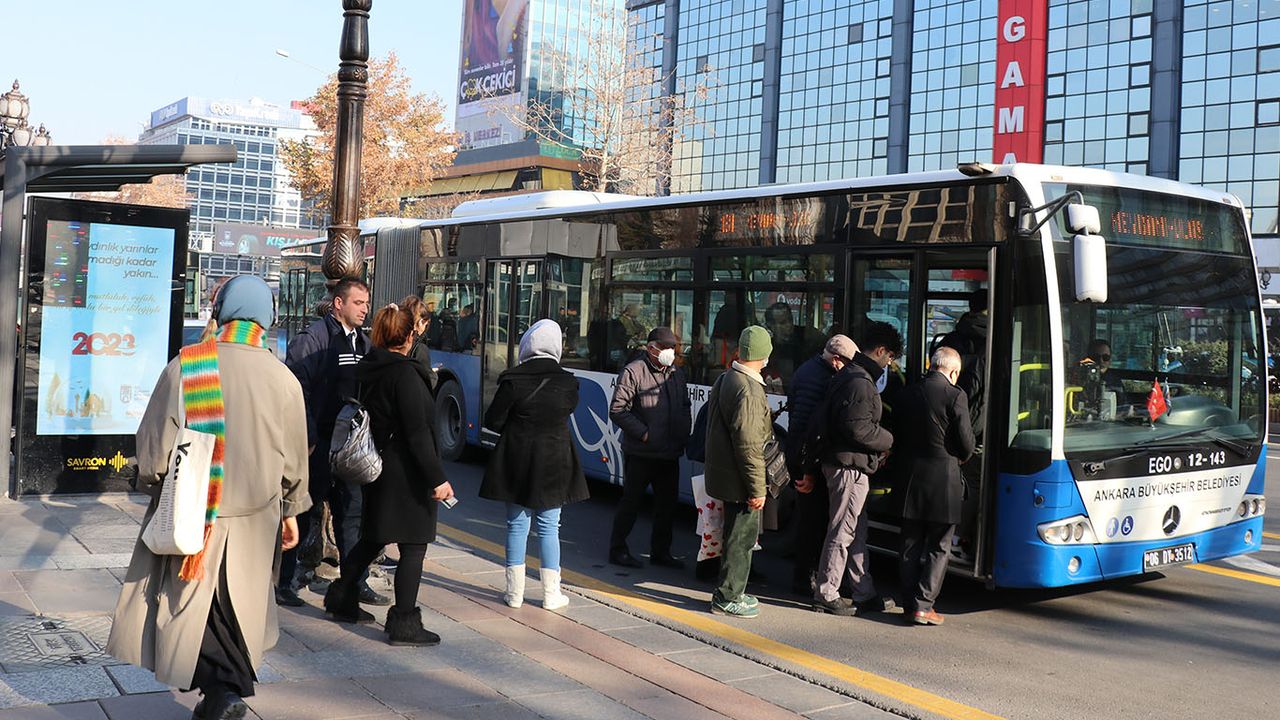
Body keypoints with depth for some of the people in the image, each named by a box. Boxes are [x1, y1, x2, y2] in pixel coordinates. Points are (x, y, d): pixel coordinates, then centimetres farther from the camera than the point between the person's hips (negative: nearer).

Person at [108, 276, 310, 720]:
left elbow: (154, 439, -4)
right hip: (254, 517, 2)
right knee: (238, 603, 16)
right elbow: (294, 457, 3)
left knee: (190, 601, 10)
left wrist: (153, 483, 15)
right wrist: (291, 511, 17)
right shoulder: (282, 379, -6)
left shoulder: (183, 367, -11)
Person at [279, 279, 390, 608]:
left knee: (352, 513, 12)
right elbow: (295, 390, -17)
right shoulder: (312, 338, -10)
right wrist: (308, 438, -20)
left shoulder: (363, 342, 12)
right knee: (302, 514, 2)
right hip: (317, 443, -7)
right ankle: (281, 582, 14)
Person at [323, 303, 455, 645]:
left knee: (373, 538, 23)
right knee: (414, 545, -1)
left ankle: (341, 598, 34)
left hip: (377, 468, 9)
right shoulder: (405, 375, -18)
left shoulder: (368, 370, 6)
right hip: (406, 474, -9)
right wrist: (437, 478, -19)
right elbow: (418, 434, -21)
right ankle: (403, 623, 3)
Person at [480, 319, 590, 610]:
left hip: (517, 463, -1)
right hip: (554, 464, 1)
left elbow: (493, 421, -7)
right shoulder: (567, 383, -8)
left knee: (517, 525, 10)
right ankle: (551, 594, 11)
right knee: (549, 527, 8)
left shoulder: (512, 381, -13)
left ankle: (515, 591, 15)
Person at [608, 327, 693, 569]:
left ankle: (660, 551, 25)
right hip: (640, 453, -7)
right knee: (631, 501, 2)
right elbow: (617, 410, -13)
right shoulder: (633, 372, -9)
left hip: (670, 453, 7)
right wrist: (643, 433, -16)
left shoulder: (676, 374, 13)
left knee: (668, 502, 12)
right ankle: (618, 549, 15)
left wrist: (683, 434, 8)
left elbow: (686, 407, 23)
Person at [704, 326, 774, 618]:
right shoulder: (749, 391, -23)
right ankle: (727, 598, 10)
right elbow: (748, 444, -24)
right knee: (741, 538, 1)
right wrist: (757, 488, -19)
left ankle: (732, 591, 30)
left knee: (737, 534, 20)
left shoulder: (724, 380, 8)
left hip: (723, 472, 10)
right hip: (739, 480, -10)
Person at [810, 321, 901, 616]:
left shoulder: (847, 376, 16)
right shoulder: (860, 382, -17)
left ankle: (864, 594, 22)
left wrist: (877, 447, 13)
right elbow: (858, 427, -24)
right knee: (842, 532, -3)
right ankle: (826, 595, 5)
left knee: (857, 532, 15)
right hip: (851, 466, -11)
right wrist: (888, 440, -8)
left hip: (841, 463, 11)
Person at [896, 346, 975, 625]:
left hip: (911, 478, 5)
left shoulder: (908, 393, 5)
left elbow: (900, 435, 8)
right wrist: (961, 458, 13)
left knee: (910, 545, 12)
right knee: (938, 547, 5)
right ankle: (923, 605, 3)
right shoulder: (955, 395, -11)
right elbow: (966, 442, -8)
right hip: (944, 479, -5)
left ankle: (910, 604, 16)